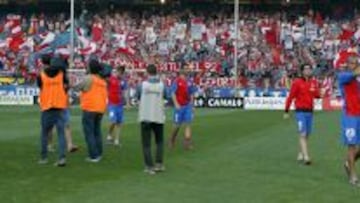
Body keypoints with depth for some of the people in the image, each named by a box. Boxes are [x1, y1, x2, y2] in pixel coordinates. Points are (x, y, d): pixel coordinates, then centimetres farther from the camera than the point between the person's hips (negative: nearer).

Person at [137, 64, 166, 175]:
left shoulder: (143, 85, -5)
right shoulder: (161, 85, -5)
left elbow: (138, 96, 9)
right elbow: (165, 96, 5)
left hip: (145, 117, -1)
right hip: (158, 117, 1)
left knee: (146, 143, 5)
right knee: (159, 141, 18)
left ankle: (149, 167, 0)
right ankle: (159, 164, 9)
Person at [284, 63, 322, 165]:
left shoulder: (314, 82, 8)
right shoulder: (297, 82, -7)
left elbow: (318, 96, 10)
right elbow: (290, 97, -6)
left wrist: (315, 90, -13)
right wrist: (286, 111, -6)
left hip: (310, 111, 6)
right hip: (301, 111, -6)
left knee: (307, 135, 12)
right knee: (303, 134, -12)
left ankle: (300, 155, 28)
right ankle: (306, 157, -17)